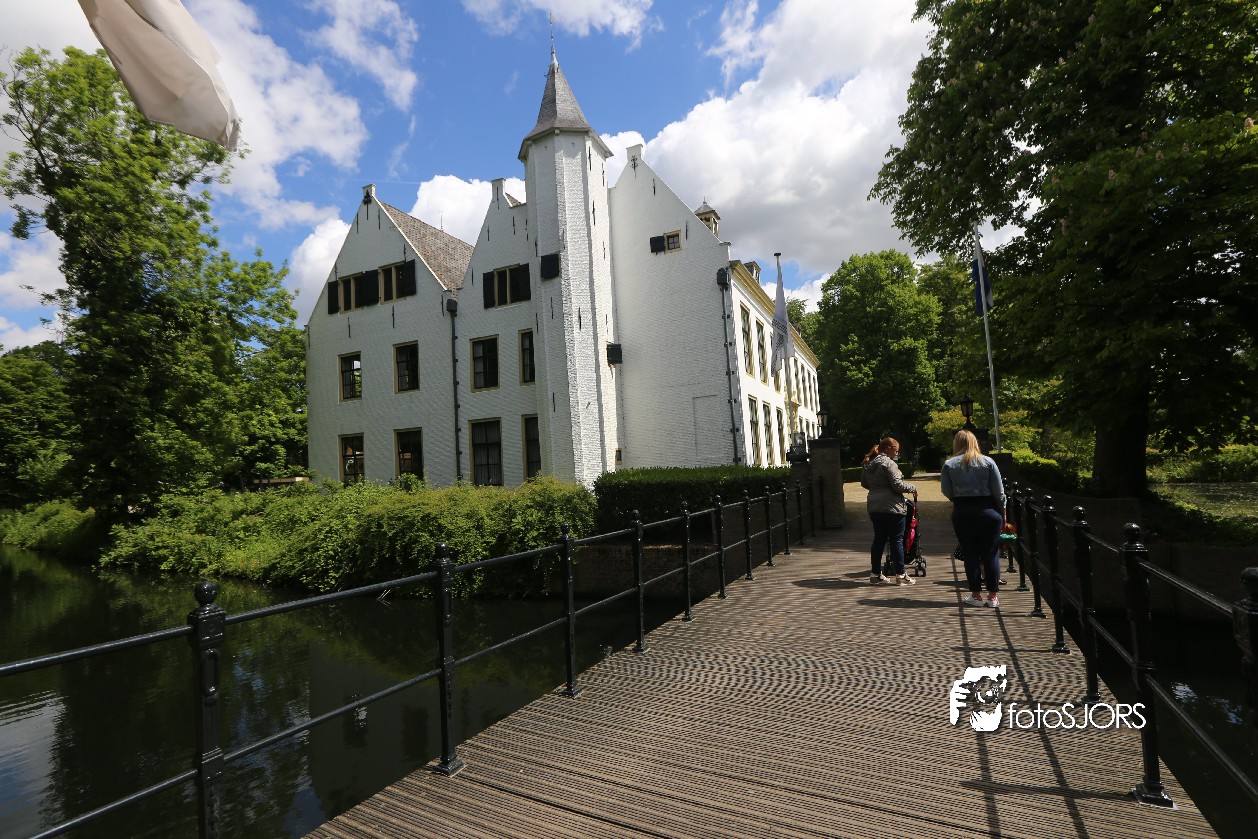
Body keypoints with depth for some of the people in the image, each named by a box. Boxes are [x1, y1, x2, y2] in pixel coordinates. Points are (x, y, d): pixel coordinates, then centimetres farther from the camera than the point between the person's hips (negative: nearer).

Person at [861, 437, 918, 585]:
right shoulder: (888, 463, -15)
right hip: (891, 507, -8)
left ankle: (875, 574, 16)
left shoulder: (868, 464, 11)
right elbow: (898, 485, -17)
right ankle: (900, 575, 10)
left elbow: (864, 483, 21)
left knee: (879, 539, 13)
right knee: (897, 540, 2)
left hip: (874, 507, 8)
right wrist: (913, 488, -2)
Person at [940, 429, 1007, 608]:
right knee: (991, 553, 8)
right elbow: (999, 492, 0)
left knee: (970, 553, 7)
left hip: (962, 513, 0)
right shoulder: (988, 462, -1)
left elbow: (946, 492, -1)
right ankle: (992, 596, 12)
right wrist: (1002, 513, 9)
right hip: (988, 511, 0)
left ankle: (976, 595, 11)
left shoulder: (949, 464, -2)